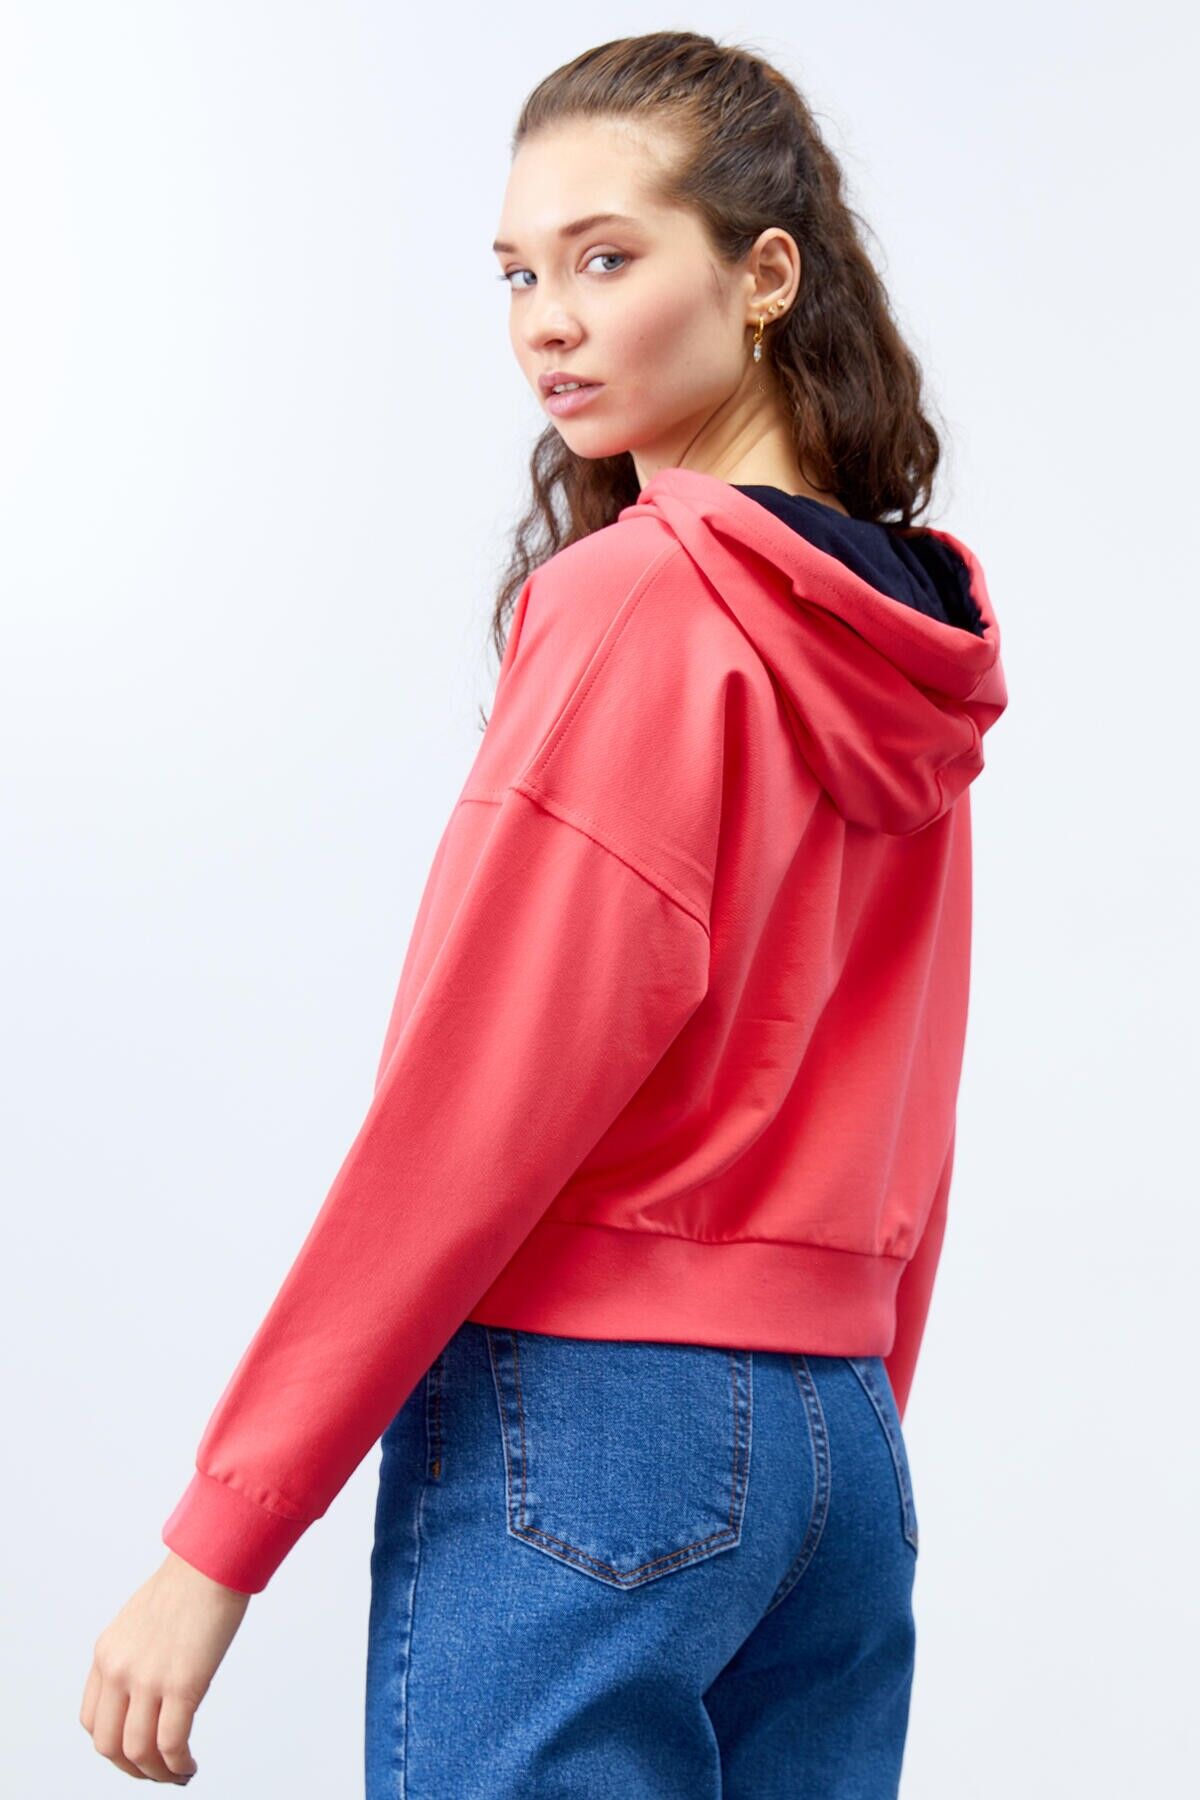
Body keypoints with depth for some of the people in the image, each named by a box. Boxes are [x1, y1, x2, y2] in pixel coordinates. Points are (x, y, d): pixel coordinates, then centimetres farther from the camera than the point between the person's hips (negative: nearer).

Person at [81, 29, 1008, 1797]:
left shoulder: (635, 604, -12)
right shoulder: (901, 647, 9)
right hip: (843, 1449, 8)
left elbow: (473, 1115, -15)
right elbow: (904, 1148, 13)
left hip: (585, 1423, -8)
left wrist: (217, 1537, -11)